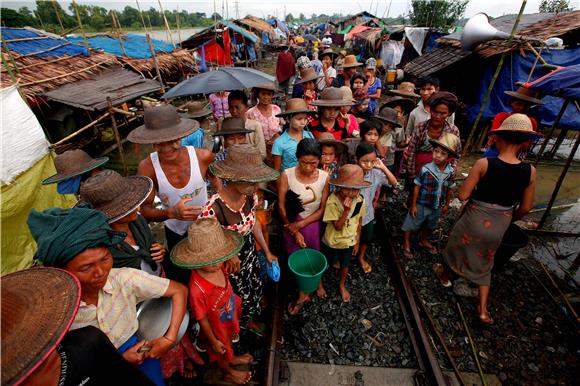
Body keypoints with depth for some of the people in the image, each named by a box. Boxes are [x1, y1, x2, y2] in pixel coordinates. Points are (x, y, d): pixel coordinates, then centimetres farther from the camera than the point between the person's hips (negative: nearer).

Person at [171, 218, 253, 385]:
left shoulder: (217, 267, -26)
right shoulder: (197, 289, -43)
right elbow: (202, 319, -26)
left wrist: (235, 302, 13)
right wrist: (213, 341, -12)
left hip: (229, 319, 5)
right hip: (217, 329, -5)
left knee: (229, 343, 35)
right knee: (221, 352, 28)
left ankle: (231, 358, 66)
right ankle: (227, 372, 59)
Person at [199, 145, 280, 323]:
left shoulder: (250, 196, -17)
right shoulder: (213, 208, -36)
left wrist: (267, 252, 6)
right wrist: (228, 254, -30)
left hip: (250, 253, 6)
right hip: (228, 264, -5)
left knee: (256, 287, 25)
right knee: (240, 298, 16)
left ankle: (250, 319, 60)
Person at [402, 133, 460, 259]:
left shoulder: (450, 172, -11)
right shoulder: (426, 169, -24)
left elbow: (449, 190, 3)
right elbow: (417, 187, -16)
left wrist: (446, 205, 11)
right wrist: (413, 205, -13)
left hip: (437, 207, 5)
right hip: (421, 205, -4)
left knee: (429, 226, 27)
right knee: (412, 224, 12)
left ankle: (423, 241, 52)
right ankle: (406, 243, 34)